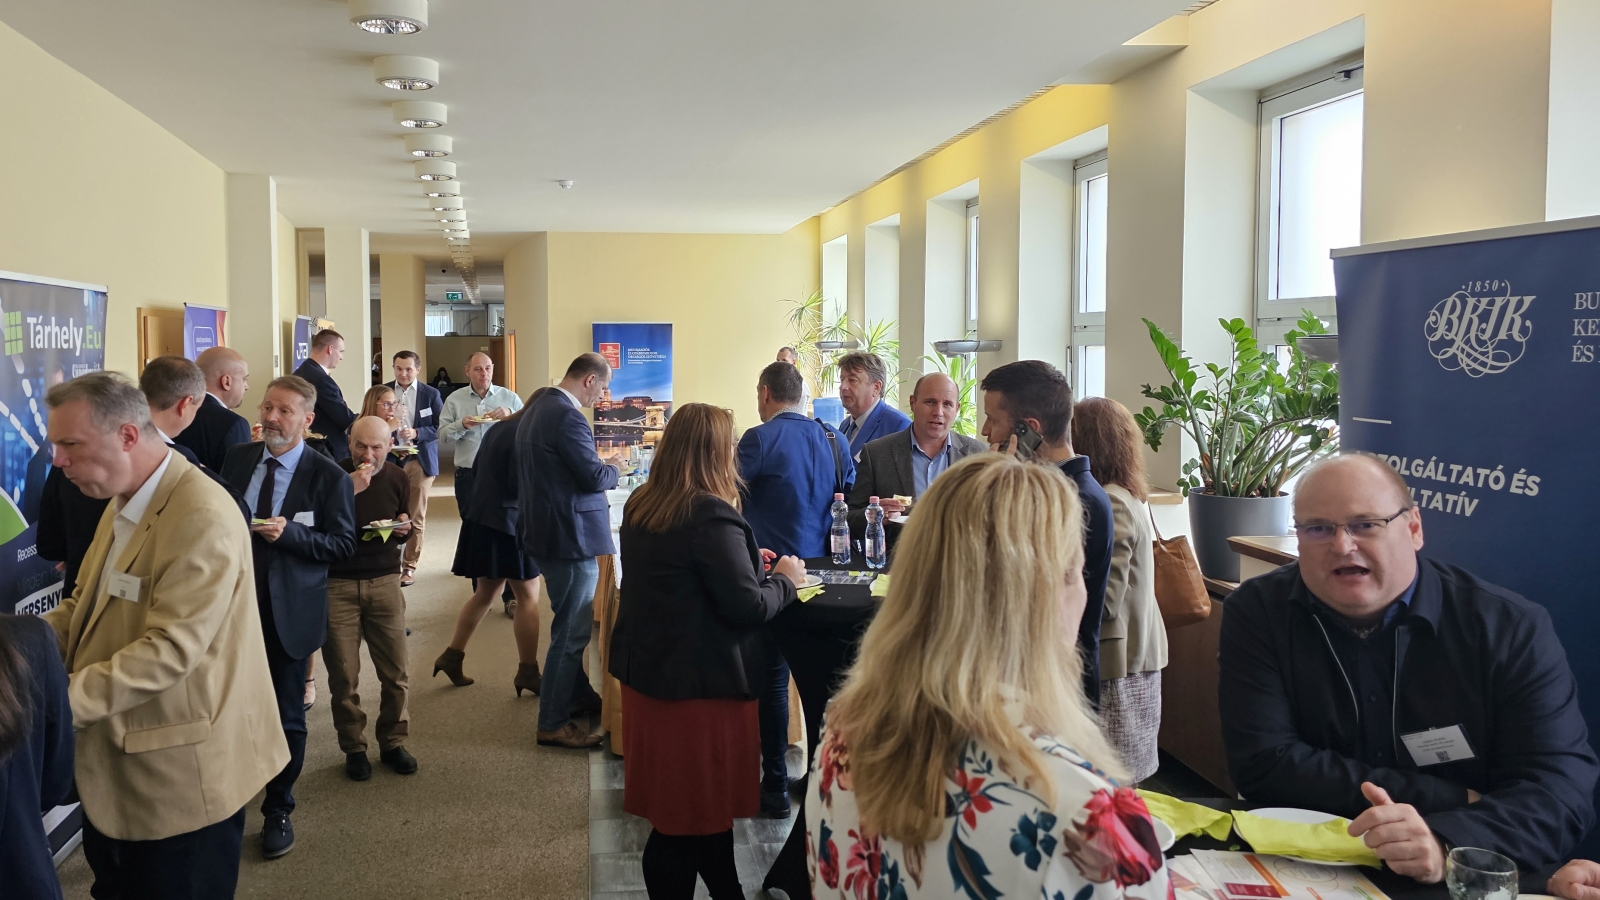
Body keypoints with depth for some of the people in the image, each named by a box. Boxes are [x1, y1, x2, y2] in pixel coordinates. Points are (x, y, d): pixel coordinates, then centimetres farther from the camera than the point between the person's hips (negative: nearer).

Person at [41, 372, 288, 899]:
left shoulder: (203, 518, -23)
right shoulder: (123, 505, 8)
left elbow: (170, 648, -26)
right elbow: (85, 605, 14)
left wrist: (63, 699, -26)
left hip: (181, 776, -9)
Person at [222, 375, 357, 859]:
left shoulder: (329, 476, -9)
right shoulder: (236, 460, 4)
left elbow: (344, 543, -10)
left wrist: (290, 533, -23)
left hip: (290, 611, -3)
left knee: (286, 715, 9)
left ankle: (278, 811, 27)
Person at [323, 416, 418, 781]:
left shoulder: (397, 479, 6)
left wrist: (403, 528, -5)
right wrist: (348, 491, -23)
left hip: (384, 581, 2)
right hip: (337, 584, -2)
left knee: (395, 672, 2)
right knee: (343, 676, 1)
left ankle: (393, 742, 19)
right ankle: (353, 748, 17)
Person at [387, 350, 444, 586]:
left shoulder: (431, 395, 4)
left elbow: (440, 428, 0)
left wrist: (416, 433, -15)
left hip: (420, 461, -1)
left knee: (416, 517, 2)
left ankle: (409, 566, 10)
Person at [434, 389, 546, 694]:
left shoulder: (498, 428, 10)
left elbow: (477, 469, 19)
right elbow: (522, 487, -21)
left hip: (482, 519, 9)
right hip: (508, 523, -9)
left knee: (485, 592, 19)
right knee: (528, 597, 0)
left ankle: (452, 656, 20)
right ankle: (527, 672, 3)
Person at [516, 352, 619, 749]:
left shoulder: (536, 410, 12)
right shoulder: (568, 416, -21)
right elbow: (594, 476, -22)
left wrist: (602, 469, 15)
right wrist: (615, 470, -1)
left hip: (547, 531, 11)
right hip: (570, 536, -11)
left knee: (572, 623, 24)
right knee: (571, 630, -2)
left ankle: (577, 693, 38)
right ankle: (552, 724, 6)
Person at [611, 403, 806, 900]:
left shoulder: (640, 506, 5)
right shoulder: (711, 516, -21)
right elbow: (748, 607, -20)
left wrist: (747, 561, 18)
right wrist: (785, 579, -2)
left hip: (645, 669, 9)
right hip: (699, 682, -8)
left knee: (703, 805, 20)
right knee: (688, 819, 7)